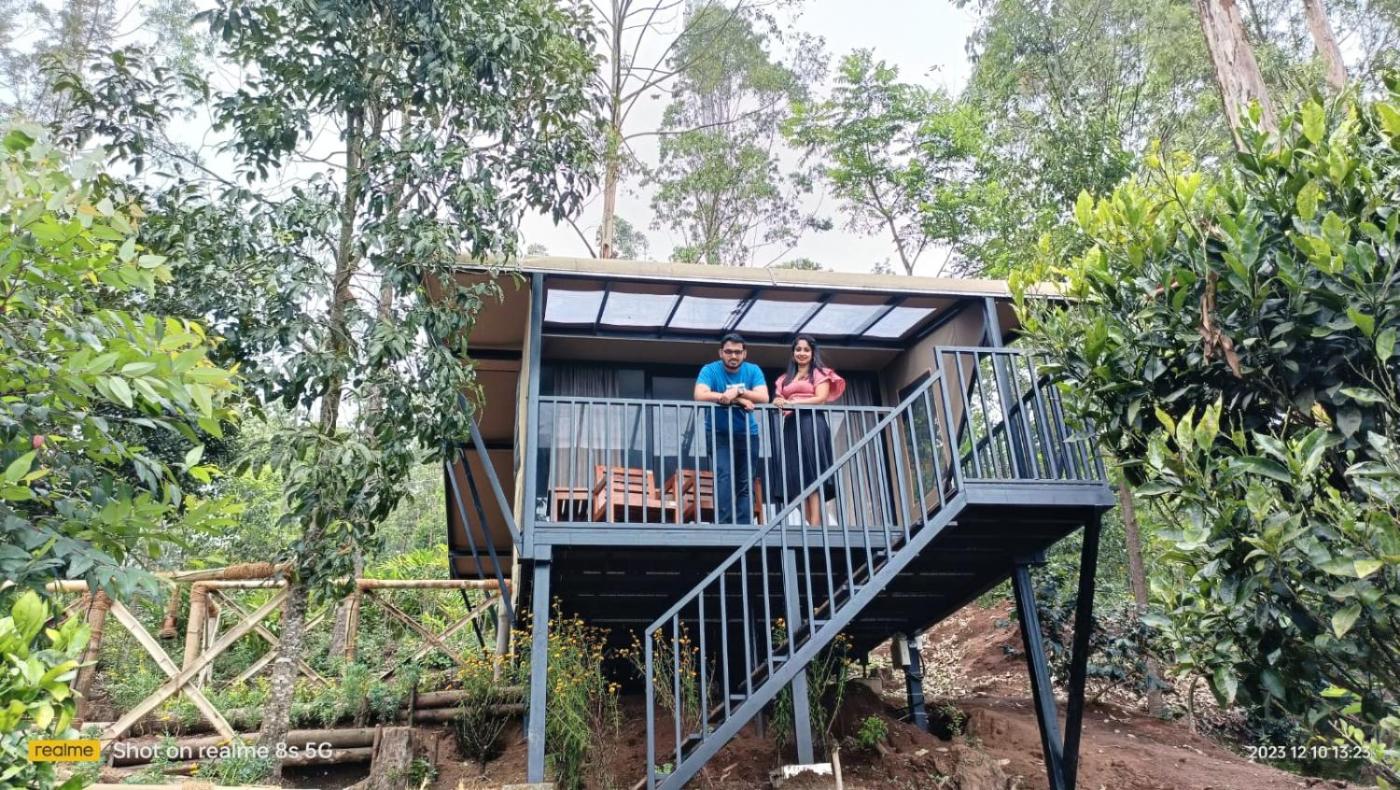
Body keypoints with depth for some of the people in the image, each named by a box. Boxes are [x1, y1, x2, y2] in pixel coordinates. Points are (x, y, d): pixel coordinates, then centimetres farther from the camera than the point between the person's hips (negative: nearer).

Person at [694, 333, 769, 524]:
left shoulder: (753, 370, 0)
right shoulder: (710, 370, -8)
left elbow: (763, 397, -13)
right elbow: (700, 395, -25)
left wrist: (738, 391, -28)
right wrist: (738, 399, -24)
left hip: (747, 434, 3)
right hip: (719, 434, -3)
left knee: (746, 483, 0)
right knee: (724, 476, -18)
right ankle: (723, 523, -15)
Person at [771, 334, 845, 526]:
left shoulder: (819, 373, 12)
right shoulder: (785, 379, 25)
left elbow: (821, 398, -3)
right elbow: (779, 400, 17)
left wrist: (791, 403, -12)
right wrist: (778, 403, -8)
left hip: (811, 422, -4)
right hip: (791, 426, 5)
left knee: (812, 473, -15)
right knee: (796, 476, -7)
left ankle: (816, 524, -22)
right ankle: (809, 523, -10)